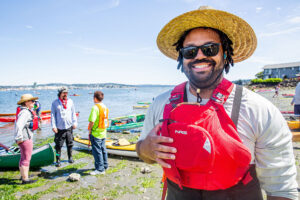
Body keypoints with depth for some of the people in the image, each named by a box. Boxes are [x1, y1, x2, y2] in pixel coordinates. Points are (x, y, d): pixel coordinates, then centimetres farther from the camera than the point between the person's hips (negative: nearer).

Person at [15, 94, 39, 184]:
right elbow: (18, 125, -28)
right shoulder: (25, 112, -19)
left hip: (25, 138, 11)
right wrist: (19, 138, -25)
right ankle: (25, 179, 5)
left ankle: (23, 175, 35)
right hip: (25, 138, -11)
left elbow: (17, 124, 23)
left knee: (24, 158, 21)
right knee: (26, 158, -3)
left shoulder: (27, 111, 13)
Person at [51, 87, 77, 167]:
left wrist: (74, 122, 6)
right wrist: (53, 126, -8)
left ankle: (70, 157, 28)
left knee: (70, 143, 12)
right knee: (58, 145, 1)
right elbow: (53, 115, -2)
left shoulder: (70, 101, 8)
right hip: (59, 128, -3)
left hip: (69, 127, 3)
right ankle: (58, 160, 13)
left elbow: (73, 113, 12)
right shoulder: (55, 103, -1)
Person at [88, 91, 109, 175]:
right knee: (103, 149, 18)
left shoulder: (95, 107, -19)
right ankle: (105, 165, 30)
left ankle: (100, 169, 5)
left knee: (97, 151, 0)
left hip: (96, 133, -8)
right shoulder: (105, 107, 7)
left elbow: (92, 121, -23)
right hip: (103, 132, 8)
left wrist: (89, 130, -9)